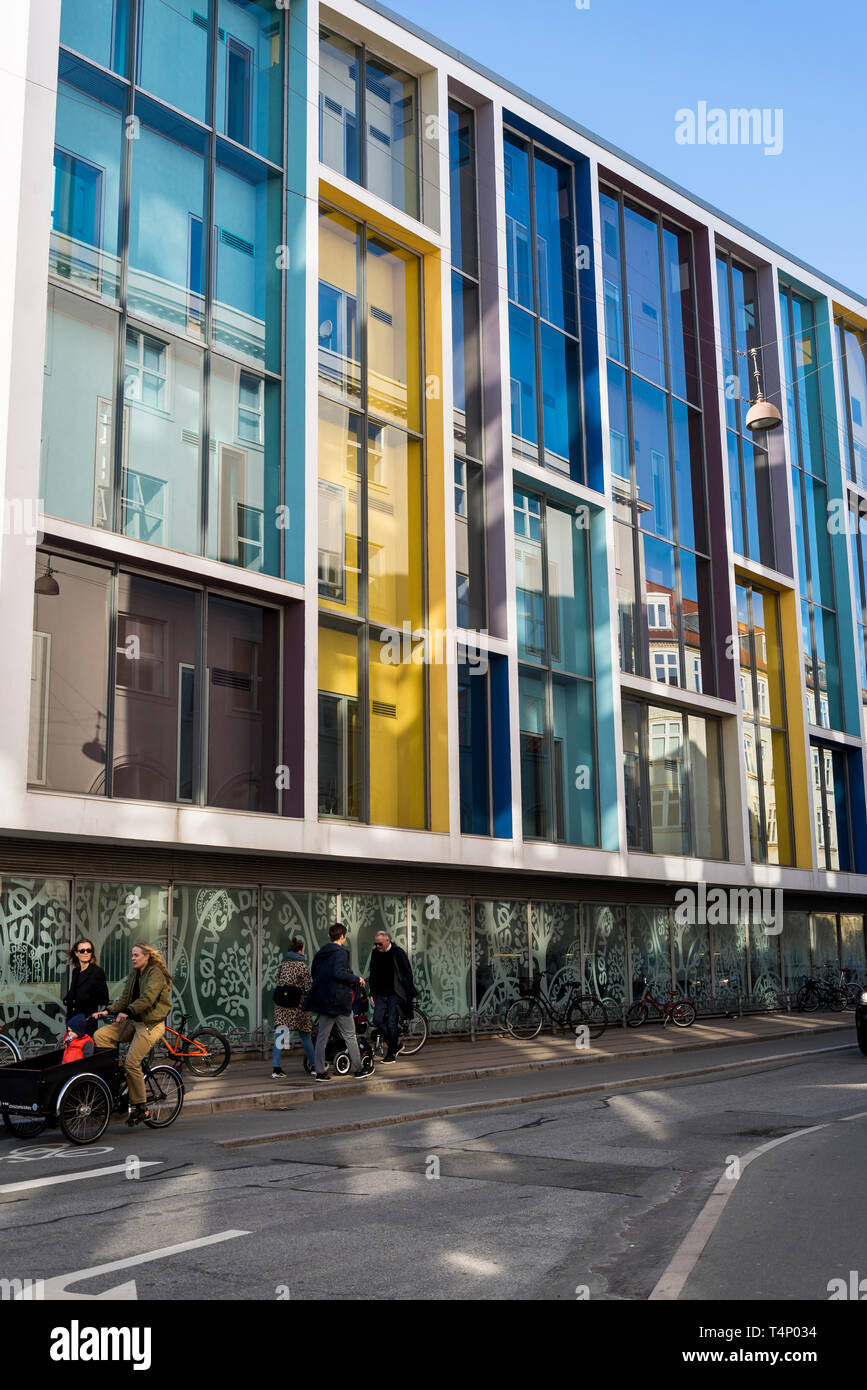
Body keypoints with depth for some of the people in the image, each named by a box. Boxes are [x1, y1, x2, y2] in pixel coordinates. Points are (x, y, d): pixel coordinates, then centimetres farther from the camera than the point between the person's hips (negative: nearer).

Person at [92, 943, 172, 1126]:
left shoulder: (155, 974, -11)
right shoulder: (133, 975, 16)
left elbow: (147, 998, -25)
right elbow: (124, 999, 13)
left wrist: (127, 1012, -36)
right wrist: (107, 1010, -3)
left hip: (151, 1024, -8)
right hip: (134, 1022, 9)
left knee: (132, 1063, -16)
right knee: (101, 1035, -8)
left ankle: (140, 1107, -4)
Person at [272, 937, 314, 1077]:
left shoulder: (283, 965, 11)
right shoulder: (302, 966, -6)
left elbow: (278, 983, 13)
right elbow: (308, 988, -7)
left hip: (281, 1004, 4)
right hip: (297, 1005, -4)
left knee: (279, 1034, 1)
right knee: (305, 1035, 9)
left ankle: (276, 1069, -7)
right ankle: (314, 1066, 21)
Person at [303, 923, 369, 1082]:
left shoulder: (320, 953, 12)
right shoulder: (340, 952, -12)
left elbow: (315, 974, 16)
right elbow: (338, 973, -24)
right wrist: (357, 979, -11)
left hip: (323, 1000, 7)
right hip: (340, 1000, -7)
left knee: (322, 1037, 8)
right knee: (350, 1037, 4)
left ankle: (319, 1072, 7)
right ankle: (358, 1070, 9)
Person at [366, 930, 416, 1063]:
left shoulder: (397, 953, -8)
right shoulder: (375, 953, 7)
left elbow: (407, 974, -5)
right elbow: (372, 974, 18)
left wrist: (409, 994, -6)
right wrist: (372, 992, 15)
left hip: (394, 994, -5)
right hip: (381, 994, 6)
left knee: (391, 1023, -6)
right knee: (377, 1020, -3)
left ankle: (392, 1053, 7)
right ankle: (396, 1045, 16)